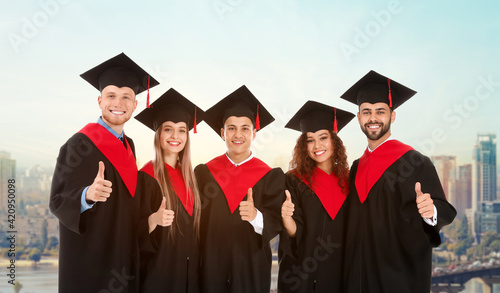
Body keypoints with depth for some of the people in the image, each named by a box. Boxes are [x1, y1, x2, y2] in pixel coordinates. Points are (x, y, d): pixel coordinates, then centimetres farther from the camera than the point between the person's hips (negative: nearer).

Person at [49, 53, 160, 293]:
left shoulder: (128, 145, 8)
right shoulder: (81, 144, -13)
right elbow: (58, 201, -16)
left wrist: (150, 219, 8)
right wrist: (88, 194, -34)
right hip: (89, 260, -7)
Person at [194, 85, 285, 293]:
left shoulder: (271, 176, -1)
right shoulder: (203, 173, 2)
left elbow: (275, 223, -9)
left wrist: (256, 216, -28)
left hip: (252, 269, 0)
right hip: (211, 267, 0)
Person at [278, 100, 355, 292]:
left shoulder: (348, 180, 2)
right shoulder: (295, 180, -7)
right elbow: (295, 233, -11)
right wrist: (286, 217, -29)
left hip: (341, 272, 3)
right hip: (302, 274, -2)